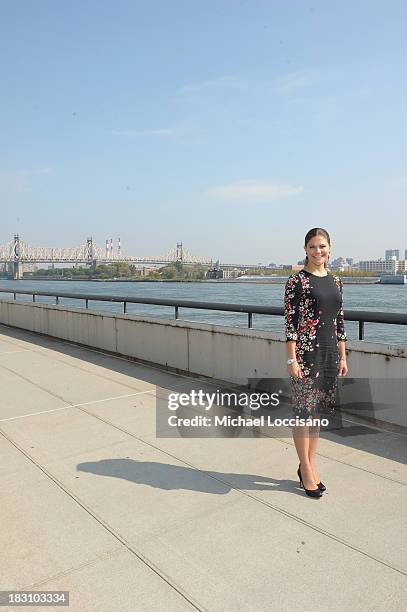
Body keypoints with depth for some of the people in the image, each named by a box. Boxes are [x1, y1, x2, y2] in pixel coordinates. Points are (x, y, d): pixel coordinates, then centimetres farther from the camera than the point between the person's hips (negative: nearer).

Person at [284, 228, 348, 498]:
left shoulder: (336, 281, 10)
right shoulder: (297, 281, -7)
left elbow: (340, 321, 13)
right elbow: (290, 322, -11)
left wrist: (343, 356, 10)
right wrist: (291, 359, -15)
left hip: (330, 351, 6)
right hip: (305, 351, -6)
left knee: (318, 409, 13)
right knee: (303, 408, 3)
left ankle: (310, 465, 28)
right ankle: (306, 469, 18)